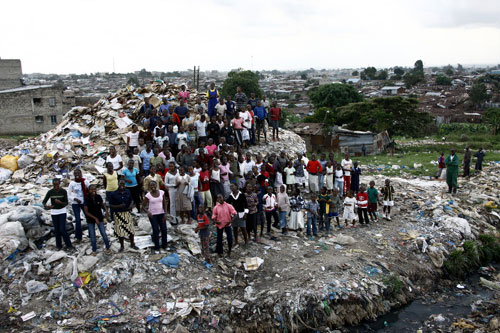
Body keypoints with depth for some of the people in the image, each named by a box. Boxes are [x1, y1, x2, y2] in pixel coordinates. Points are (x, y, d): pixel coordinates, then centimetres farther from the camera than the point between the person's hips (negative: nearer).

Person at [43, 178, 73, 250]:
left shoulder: (63, 191, -10)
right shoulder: (50, 192, -6)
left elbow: (66, 203, -8)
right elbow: (44, 202, -6)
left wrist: (60, 202, -29)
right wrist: (46, 206, -28)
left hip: (62, 211, -2)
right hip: (54, 212, 2)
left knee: (62, 229, -9)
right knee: (56, 229, 5)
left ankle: (69, 245, 2)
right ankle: (59, 245, 19)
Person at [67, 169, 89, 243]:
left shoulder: (85, 181, -5)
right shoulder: (72, 183, -4)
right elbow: (68, 195, 1)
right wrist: (75, 199, -14)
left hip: (84, 202, 0)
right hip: (75, 203, 0)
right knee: (78, 220, -1)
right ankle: (78, 237, 14)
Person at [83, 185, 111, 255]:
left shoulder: (98, 197, -7)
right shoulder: (87, 199, -14)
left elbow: (103, 205, 6)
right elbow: (86, 212, -12)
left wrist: (106, 211, -16)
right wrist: (95, 218, -18)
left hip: (100, 218, 2)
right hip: (90, 220, -1)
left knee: (104, 234, 0)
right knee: (92, 235, 7)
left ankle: (108, 248, 18)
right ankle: (94, 250, 25)